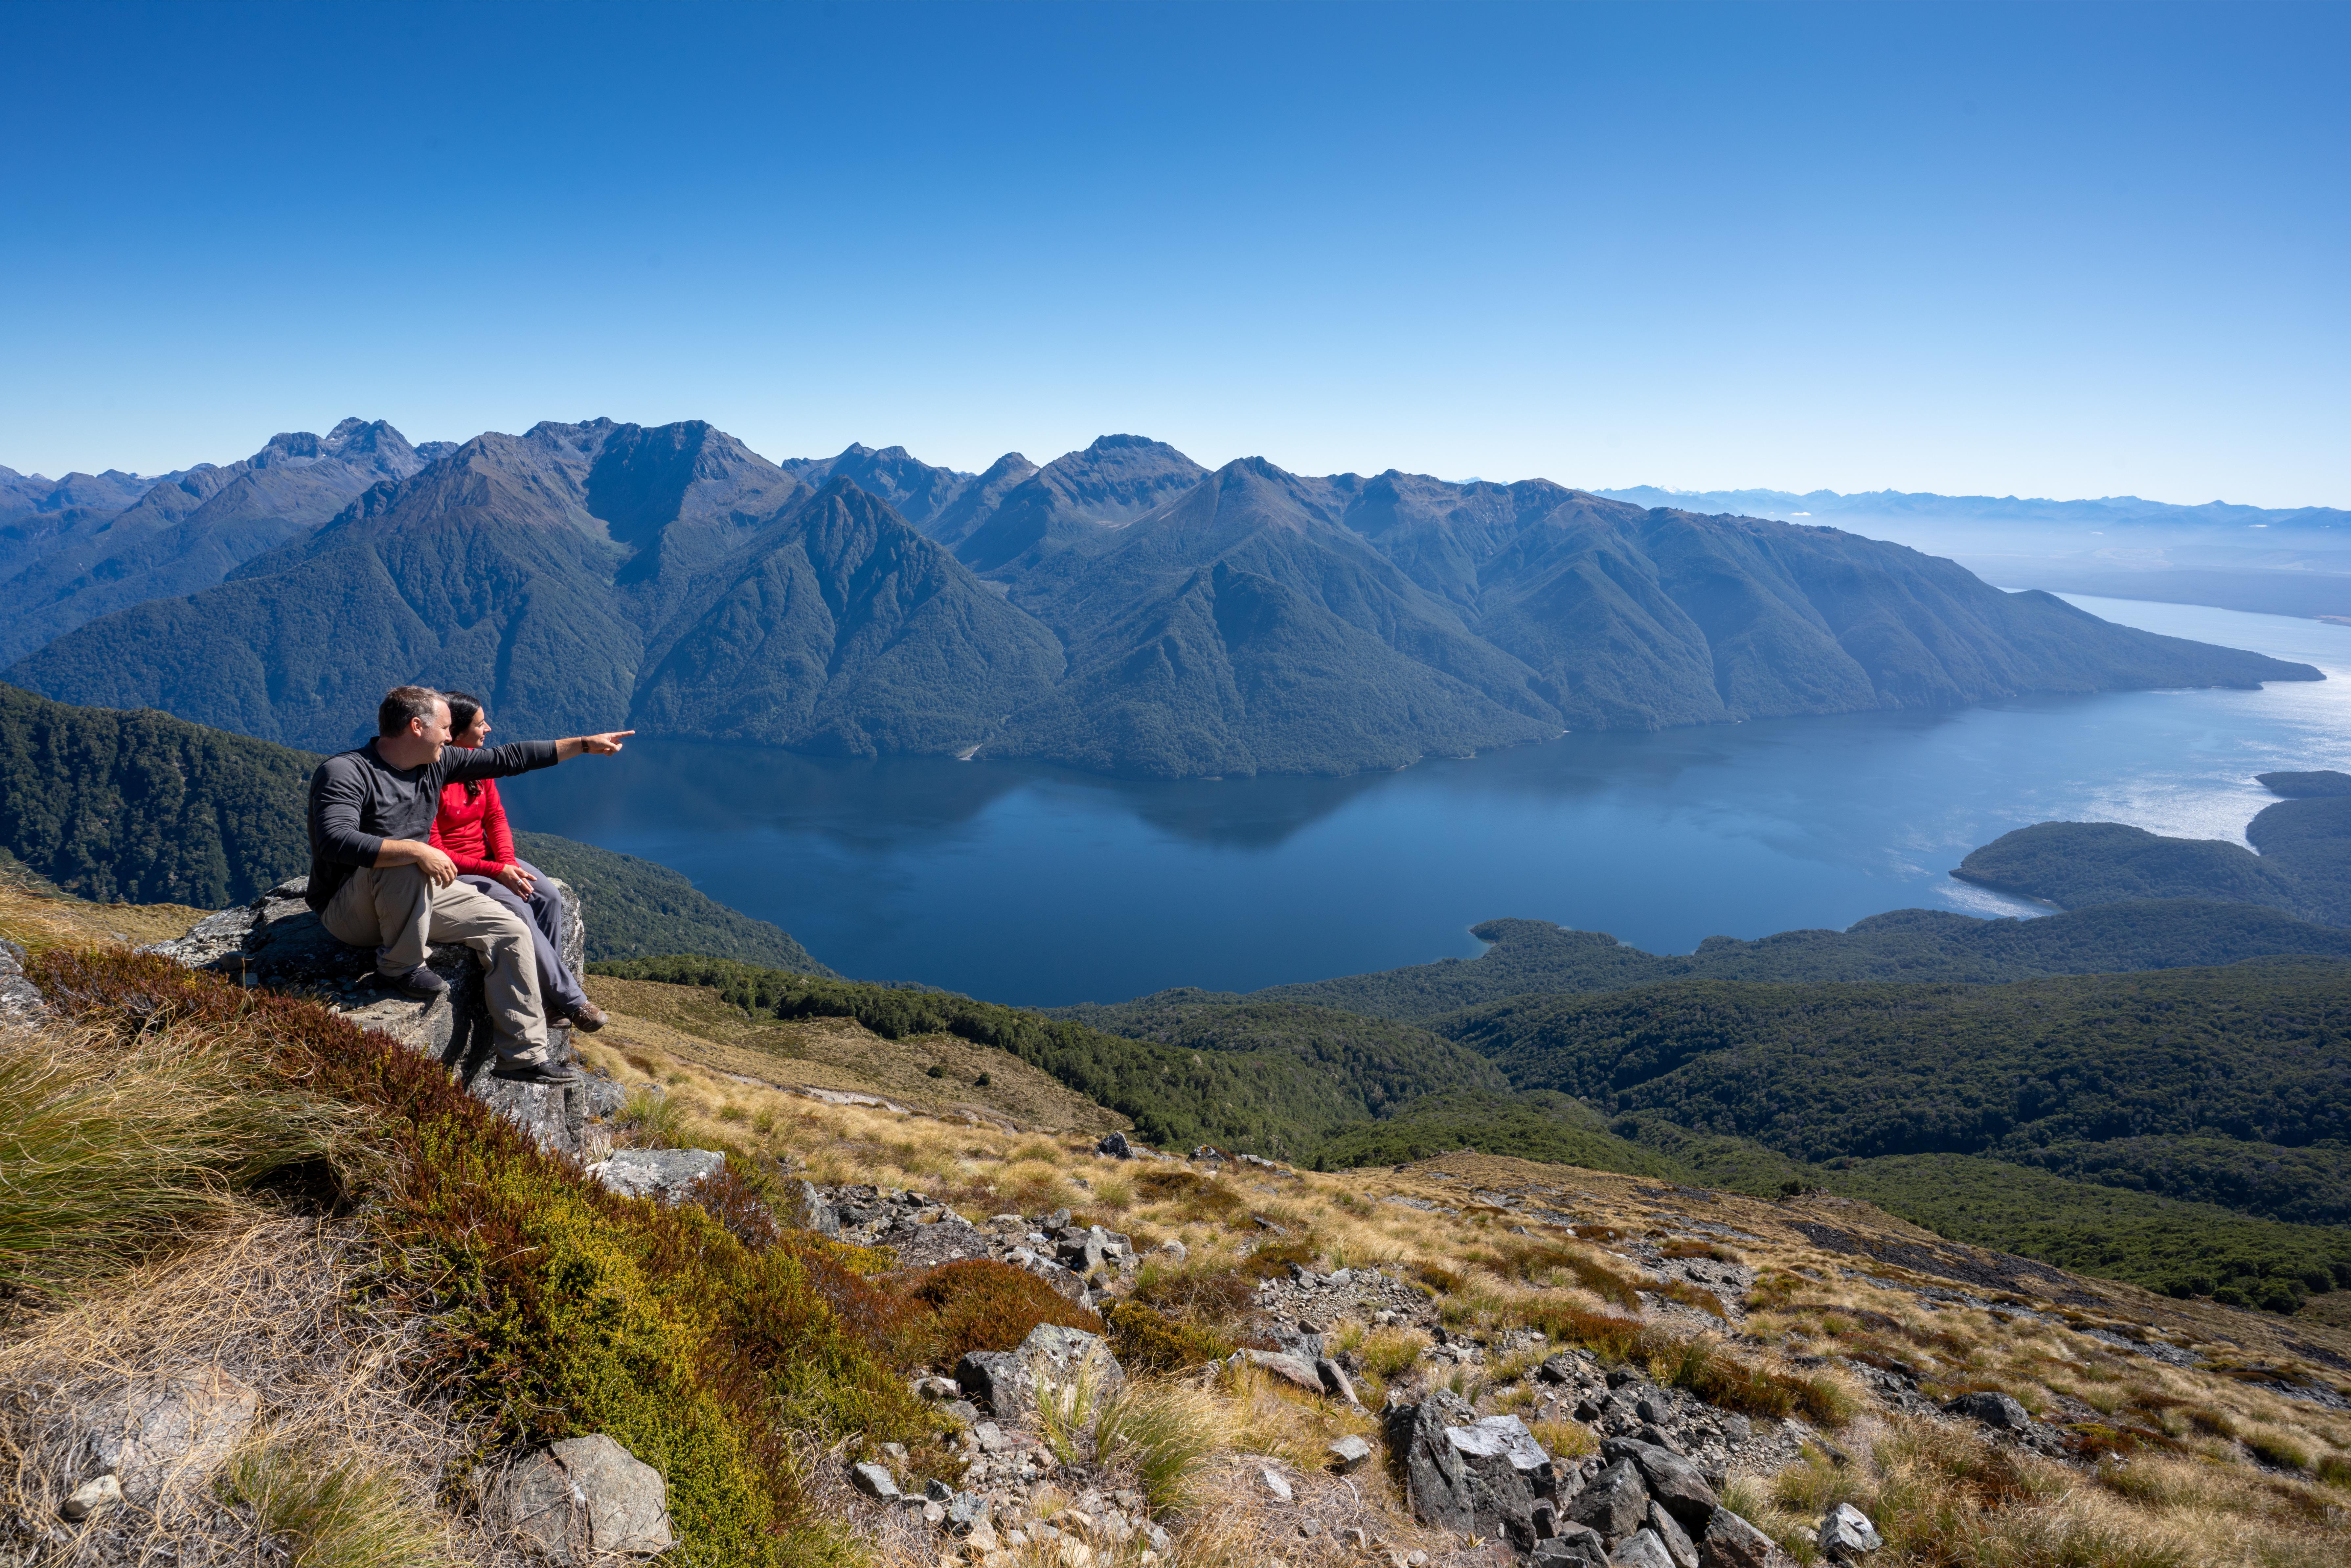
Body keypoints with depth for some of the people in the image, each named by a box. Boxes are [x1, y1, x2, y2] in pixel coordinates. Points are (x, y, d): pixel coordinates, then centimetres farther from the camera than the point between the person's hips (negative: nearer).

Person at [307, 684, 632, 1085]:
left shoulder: (437, 763, 2)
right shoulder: (344, 773, -20)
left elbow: (508, 758, 9)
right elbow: (336, 841, -36)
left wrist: (584, 744, 11)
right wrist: (418, 851, -40)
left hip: (419, 897, 7)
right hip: (350, 913, -7)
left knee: (511, 930, -7)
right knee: (407, 866, -39)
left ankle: (524, 1055, -4)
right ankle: (399, 967, -14)